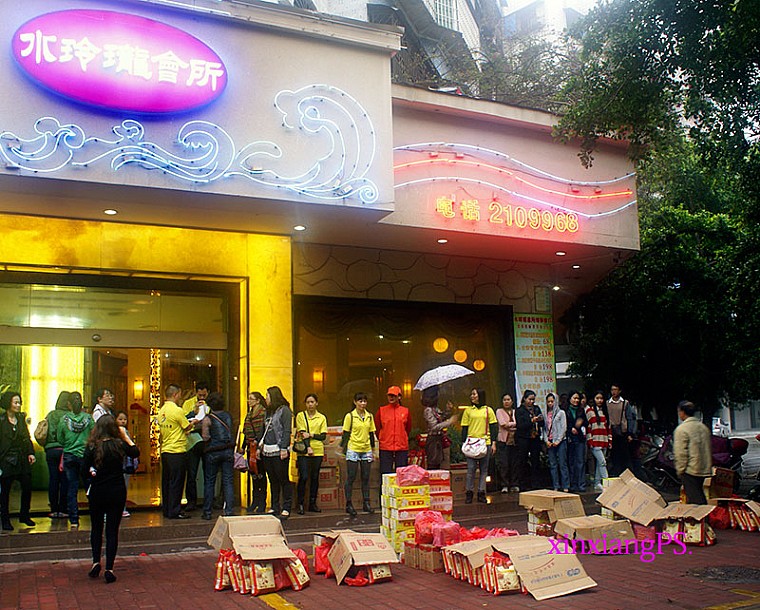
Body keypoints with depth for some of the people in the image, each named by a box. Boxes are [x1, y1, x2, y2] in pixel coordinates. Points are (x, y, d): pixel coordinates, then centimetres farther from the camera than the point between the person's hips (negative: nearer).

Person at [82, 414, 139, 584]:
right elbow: (136, 452, 11)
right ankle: (109, 569, 5)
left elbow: (84, 471, -10)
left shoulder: (92, 446, -10)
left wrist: (93, 473, 10)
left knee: (96, 528, 20)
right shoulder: (119, 444, -7)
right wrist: (125, 436, 13)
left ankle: (96, 562, 12)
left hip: (97, 492, 0)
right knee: (112, 530, 6)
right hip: (117, 492, 0)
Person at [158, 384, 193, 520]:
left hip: (165, 451, 8)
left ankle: (167, 510, 20)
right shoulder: (177, 410, -15)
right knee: (176, 482, -2)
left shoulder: (161, 410, 10)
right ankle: (175, 511, 2)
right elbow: (188, 427, -7)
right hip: (177, 451, -8)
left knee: (166, 482, 13)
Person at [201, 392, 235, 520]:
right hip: (228, 450, 3)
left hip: (213, 452, -3)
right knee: (228, 481, 5)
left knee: (209, 482, 7)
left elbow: (205, 437, -10)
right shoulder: (228, 416, 5)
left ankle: (207, 512, 10)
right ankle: (228, 511, 2)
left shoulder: (207, 419, -9)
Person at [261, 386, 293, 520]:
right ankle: (275, 507, 17)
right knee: (273, 480, 11)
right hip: (268, 451, 8)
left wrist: (284, 448, -17)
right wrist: (260, 447, 14)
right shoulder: (269, 411, 19)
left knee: (283, 480, -3)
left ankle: (286, 508, 1)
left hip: (279, 451, -8)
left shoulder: (284, 410, -4)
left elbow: (287, 431, -10)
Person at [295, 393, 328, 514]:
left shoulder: (322, 418, 10)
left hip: (318, 451, 2)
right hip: (304, 451, -2)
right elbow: (302, 433, -6)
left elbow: (323, 436, 4)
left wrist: (311, 435, -11)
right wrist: (308, 447, -18)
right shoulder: (300, 416, 4)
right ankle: (300, 504, -1)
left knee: (315, 477, 5)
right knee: (303, 477, -10)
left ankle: (312, 503, 14)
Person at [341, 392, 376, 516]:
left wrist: (373, 449, 12)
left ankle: (366, 503, 15)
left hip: (366, 450, 4)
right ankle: (349, 504, 4)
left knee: (366, 477, 7)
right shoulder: (350, 416, -4)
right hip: (353, 450, -4)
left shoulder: (369, 416, 9)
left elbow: (371, 434, 15)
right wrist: (345, 450, -7)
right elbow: (346, 434, -3)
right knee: (351, 478, -1)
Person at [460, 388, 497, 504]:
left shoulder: (488, 410, 8)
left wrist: (494, 443, 0)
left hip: (485, 443, 1)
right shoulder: (468, 411, 8)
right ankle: (468, 493, 5)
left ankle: (481, 493, 11)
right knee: (471, 469, -3)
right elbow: (464, 428, 8)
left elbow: (494, 427, 8)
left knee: (484, 469, 4)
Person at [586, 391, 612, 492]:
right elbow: (587, 426, -4)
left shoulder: (604, 411, 17)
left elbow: (608, 426, 20)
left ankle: (597, 484, 12)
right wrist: (589, 440, -10)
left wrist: (610, 440, 14)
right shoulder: (589, 410, 0)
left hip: (603, 441, 6)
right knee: (602, 462, -15)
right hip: (595, 441, -6)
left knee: (599, 463, 8)